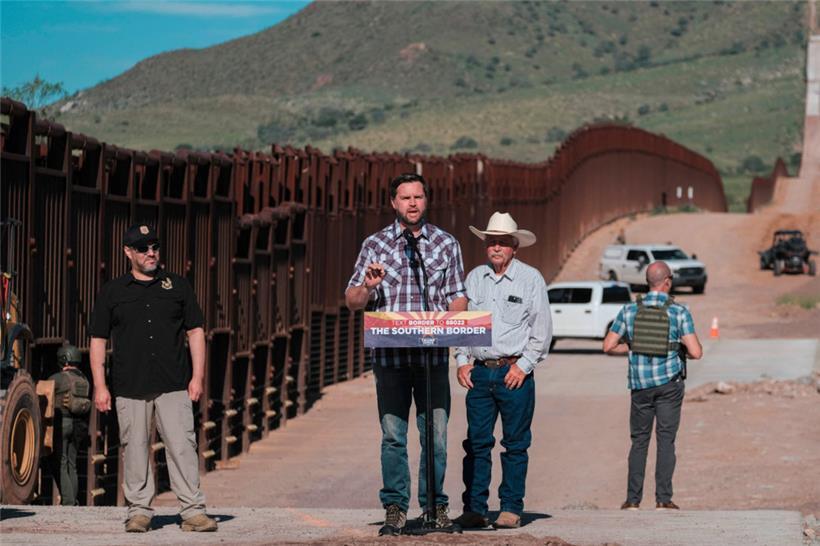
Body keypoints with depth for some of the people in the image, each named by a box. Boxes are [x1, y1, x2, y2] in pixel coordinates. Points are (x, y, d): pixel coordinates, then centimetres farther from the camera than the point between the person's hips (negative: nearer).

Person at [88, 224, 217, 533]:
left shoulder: (177, 286, 11)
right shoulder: (112, 292, 9)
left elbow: (195, 331, 12)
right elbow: (98, 340, 8)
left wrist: (197, 377, 2)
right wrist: (100, 386, 1)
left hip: (174, 386, 0)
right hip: (130, 388, 0)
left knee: (182, 446, -7)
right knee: (135, 449, 1)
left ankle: (193, 511, -7)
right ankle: (139, 511, 9)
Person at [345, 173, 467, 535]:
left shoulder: (446, 244, 10)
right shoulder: (375, 245, 8)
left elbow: (458, 296, 10)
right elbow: (352, 301, 8)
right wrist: (368, 287, -13)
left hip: (434, 354, 1)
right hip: (390, 354, 0)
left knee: (436, 434, -1)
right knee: (393, 435, -2)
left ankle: (436, 505, 9)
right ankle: (395, 508, 4)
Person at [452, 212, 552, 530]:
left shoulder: (530, 279, 1)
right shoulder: (474, 278, 11)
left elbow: (542, 329, 1)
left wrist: (524, 365, -6)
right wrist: (462, 361, 5)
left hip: (515, 371, -3)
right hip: (479, 371, 3)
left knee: (515, 444, 0)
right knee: (477, 442, 0)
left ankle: (511, 509, 5)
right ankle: (474, 509, 3)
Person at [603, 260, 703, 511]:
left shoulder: (630, 310, -1)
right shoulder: (679, 312, -7)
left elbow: (609, 346, -1)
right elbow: (696, 351, -13)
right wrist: (681, 351, 9)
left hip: (640, 384, 2)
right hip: (670, 382, -2)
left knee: (639, 440, 10)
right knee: (666, 440, 3)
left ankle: (633, 499, 7)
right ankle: (663, 499, -1)